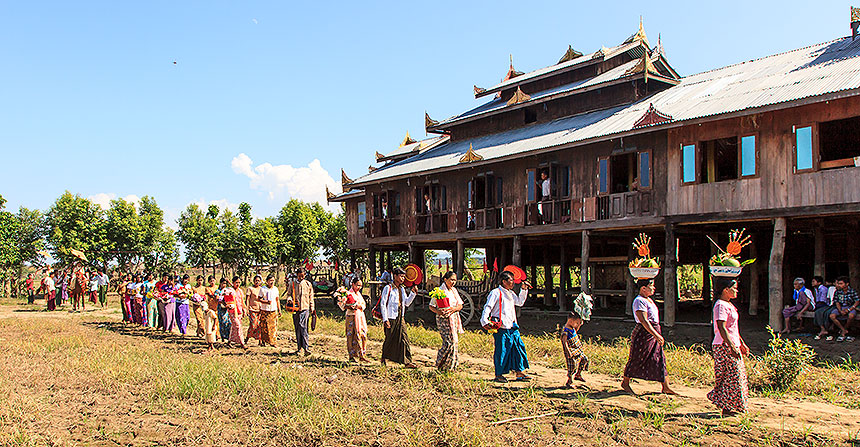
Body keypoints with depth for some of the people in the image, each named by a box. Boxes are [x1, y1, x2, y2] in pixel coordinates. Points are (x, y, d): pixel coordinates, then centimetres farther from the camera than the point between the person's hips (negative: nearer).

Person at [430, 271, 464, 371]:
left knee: (455, 341, 4)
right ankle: (442, 365, 1)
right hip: (444, 319, -7)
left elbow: (460, 305, 11)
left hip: (454, 319, 7)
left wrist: (454, 309, -10)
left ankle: (451, 364, 15)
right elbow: (431, 306, -6)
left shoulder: (454, 290, 12)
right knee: (449, 341, -13)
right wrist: (438, 312, -24)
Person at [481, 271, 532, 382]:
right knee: (501, 351, -3)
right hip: (501, 328, -8)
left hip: (512, 327, 8)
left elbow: (520, 302, 32)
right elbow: (487, 307, -12)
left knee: (519, 347, 7)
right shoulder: (496, 293, -8)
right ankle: (499, 375, 8)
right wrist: (484, 321, -21)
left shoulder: (511, 293, 17)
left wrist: (524, 289, 23)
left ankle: (519, 373, 17)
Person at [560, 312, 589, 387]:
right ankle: (569, 381, 10)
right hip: (571, 351, -10)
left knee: (584, 359, 18)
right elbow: (564, 342, -26)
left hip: (577, 349, 10)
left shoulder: (572, 327, 4)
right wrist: (568, 352, -29)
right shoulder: (565, 330, -24)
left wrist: (579, 325, 13)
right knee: (572, 365, -6)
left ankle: (578, 375, 33)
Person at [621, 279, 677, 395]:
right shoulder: (639, 301, -17)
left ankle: (666, 388, 9)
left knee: (660, 360, 7)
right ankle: (625, 383, 17)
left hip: (654, 333, 9)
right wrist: (656, 335, -29)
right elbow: (643, 321, -25)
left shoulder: (649, 300, 14)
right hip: (643, 334, -9)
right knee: (636, 360, 2)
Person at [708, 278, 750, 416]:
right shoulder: (721, 305, -17)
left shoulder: (728, 304, 16)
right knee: (731, 377, -7)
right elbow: (722, 328, -24)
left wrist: (741, 344, 25)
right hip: (724, 346, -10)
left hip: (732, 345, 10)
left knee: (738, 375, 13)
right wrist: (732, 347, -28)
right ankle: (727, 408, 1)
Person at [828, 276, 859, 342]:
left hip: (850, 307, -3)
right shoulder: (838, 292, 1)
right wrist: (840, 311, -17)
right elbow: (837, 302, 2)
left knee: (851, 315, -37)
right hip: (840, 308, 3)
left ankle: (843, 331, -12)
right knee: (832, 316, -25)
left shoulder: (852, 291, -7)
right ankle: (845, 331, -14)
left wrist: (849, 310, -20)